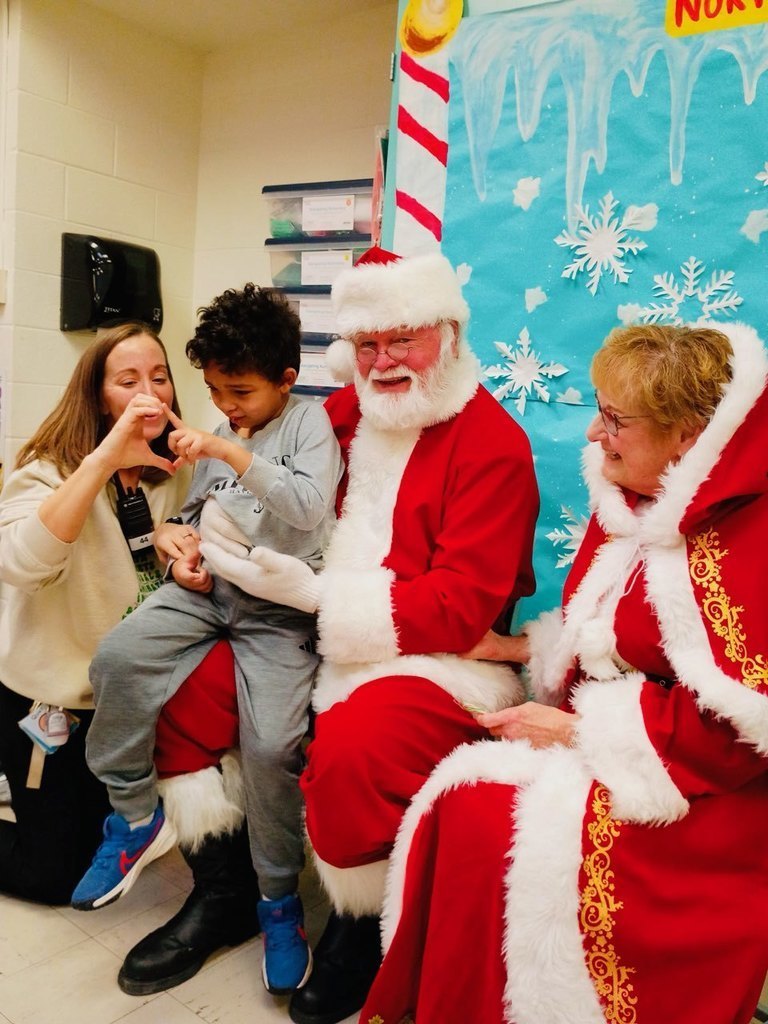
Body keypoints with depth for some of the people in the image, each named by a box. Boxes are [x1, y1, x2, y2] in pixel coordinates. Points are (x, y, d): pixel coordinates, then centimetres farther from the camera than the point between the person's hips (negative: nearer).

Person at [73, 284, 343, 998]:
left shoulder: (308, 422, 0)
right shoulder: (214, 436, 18)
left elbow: (310, 505, -17)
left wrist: (232, 453, -22)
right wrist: (183, 557, 5)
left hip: (279, 605, -5)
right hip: (205, 588, 6)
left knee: (272, 742, -21)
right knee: (117, 659, -19)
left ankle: (279, 899, 5)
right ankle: (135, 816, 5)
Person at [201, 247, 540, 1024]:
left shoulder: (492, 443, -11)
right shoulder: (345, 413, 9)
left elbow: (459, 609, -17)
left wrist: (318, 591, -23)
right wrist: (211, 541, 0)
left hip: (440, 656, -6)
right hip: (322, 641, 7)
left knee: (353, 743, -33)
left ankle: (359, 929, -1)